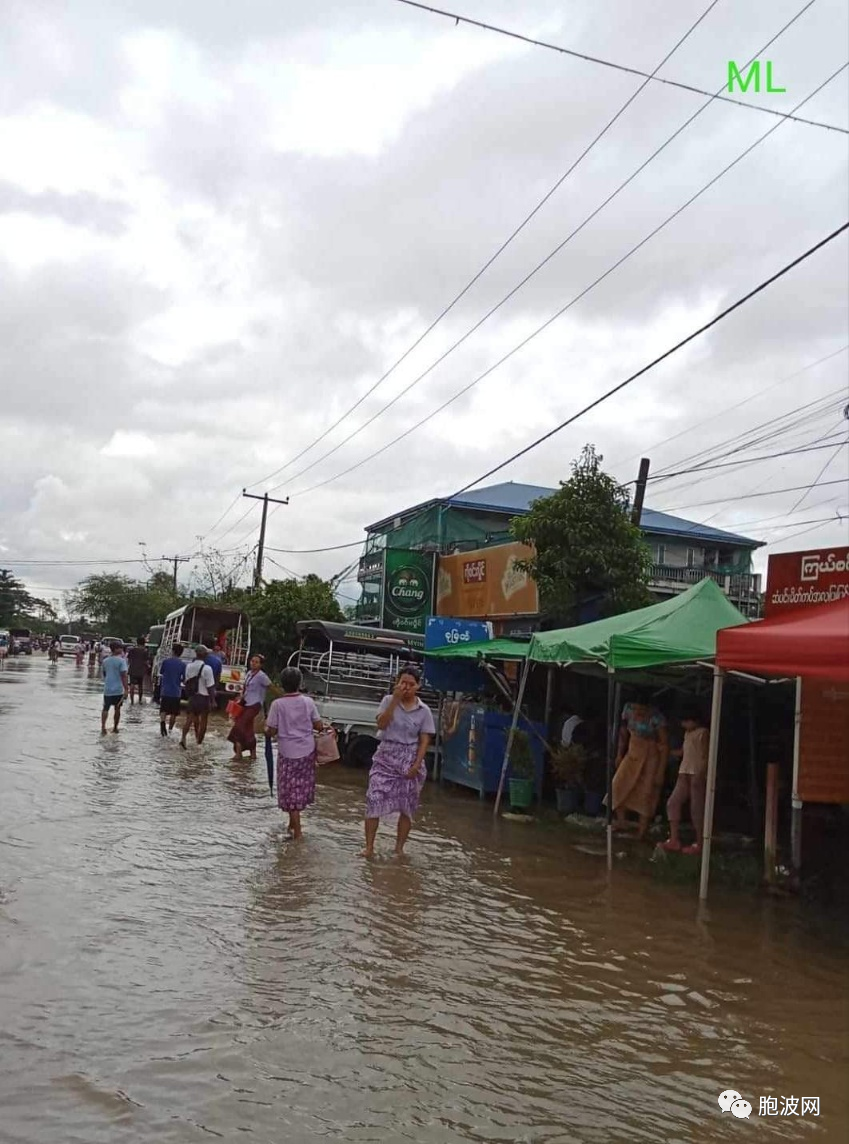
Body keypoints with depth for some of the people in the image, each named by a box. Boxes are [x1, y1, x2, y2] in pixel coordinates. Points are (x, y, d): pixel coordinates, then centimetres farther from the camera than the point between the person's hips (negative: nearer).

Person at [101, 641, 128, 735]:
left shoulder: (105, 661, 6)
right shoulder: (121, 660, -11)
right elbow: (123, 676, -17)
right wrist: (125, 689, -17)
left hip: (107, 689, 3)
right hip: (118, 689, -3)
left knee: (105, 708, 5)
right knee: (117, 709, 11)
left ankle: (103, 727, -13)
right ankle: (115, 728, 19)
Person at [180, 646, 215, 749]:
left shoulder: (189, 666, -1)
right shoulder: (207, 668, -19)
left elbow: (187, 682, 8)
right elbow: (210, 687, -16)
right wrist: (212, 701, -8)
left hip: (192, 697, 5)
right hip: (203, 697, -5)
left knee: (190, 719, 10)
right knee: (203, 721, 11)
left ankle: (183, 738, -8)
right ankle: (199, 742, 19)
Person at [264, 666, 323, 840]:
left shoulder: (277, 704, -12)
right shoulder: (308, 702, -4)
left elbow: (271, 732, -10)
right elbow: (318, 726, -1)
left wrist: (266, 726, 11)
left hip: (288, 753, -3)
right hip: (307, 751, 3)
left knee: (291, 791, 6)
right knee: (301, 787, 18)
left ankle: (297, 831, 7)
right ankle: (293, 823, 28)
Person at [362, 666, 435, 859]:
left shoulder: (424, 711, -1)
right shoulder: (388, 700, -2)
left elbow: (424, 740, -1)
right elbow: (381, 724, -16)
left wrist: (417, 764, -12)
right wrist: (395, 699, -21)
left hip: (409, 762, 1)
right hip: (385, 758, -1)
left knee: (407, 807, 6)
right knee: (374, 801, -9)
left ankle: (399, 848, 21)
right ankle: (369, 847, 1)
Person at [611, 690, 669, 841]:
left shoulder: (656, 718, -23)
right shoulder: (628, 709, -8)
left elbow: (665, 745, -17)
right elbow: (624, 731, 8)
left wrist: (660, 773, -17)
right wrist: (619, 754, 11)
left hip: (651, 759, -5)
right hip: (632, 755, 5)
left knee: (645, 796, -2)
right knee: (618, 785, -12)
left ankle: (641, 834, 7)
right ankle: (621, 821, -1)